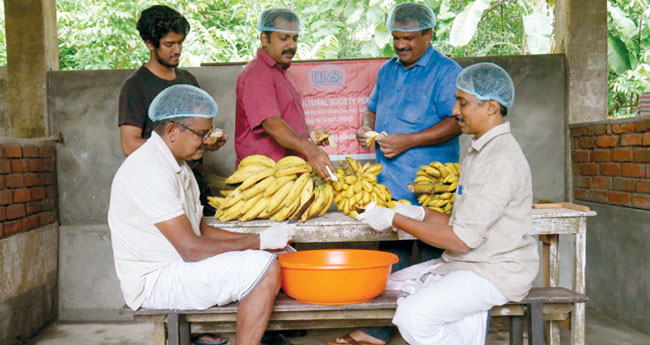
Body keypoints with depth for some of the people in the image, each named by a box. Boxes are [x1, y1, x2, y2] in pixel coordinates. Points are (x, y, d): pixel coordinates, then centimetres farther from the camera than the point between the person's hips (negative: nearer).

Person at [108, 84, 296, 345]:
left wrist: (259, 239, 2)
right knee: (264, 268, -21)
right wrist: (259, 242, -15)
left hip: (177, 269, 10)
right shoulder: (150, 170, -19)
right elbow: (191, 248, -22)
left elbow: (201, 230, 15)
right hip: (154, 282, -10)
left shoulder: (177, 165, 14)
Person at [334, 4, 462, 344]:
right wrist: (366, 127, 5)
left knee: (430, 258, 3)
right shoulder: (387, 71, 17)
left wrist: (409, 141, -21)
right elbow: (373, 108, 28)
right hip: (390, 182, 7)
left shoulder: (446, 71, -5)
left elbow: (456, 122, -15)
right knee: (390, 254, 11)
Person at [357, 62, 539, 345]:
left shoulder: (502, 160, -19)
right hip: (464, 263, 10)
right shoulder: (480, 150, 14)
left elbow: (463, 239, -22)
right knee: (390, 287, 4)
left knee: (413, 317, -24)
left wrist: (395, 219, -16)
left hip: (496, 273, -10)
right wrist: (420, 213, 0)